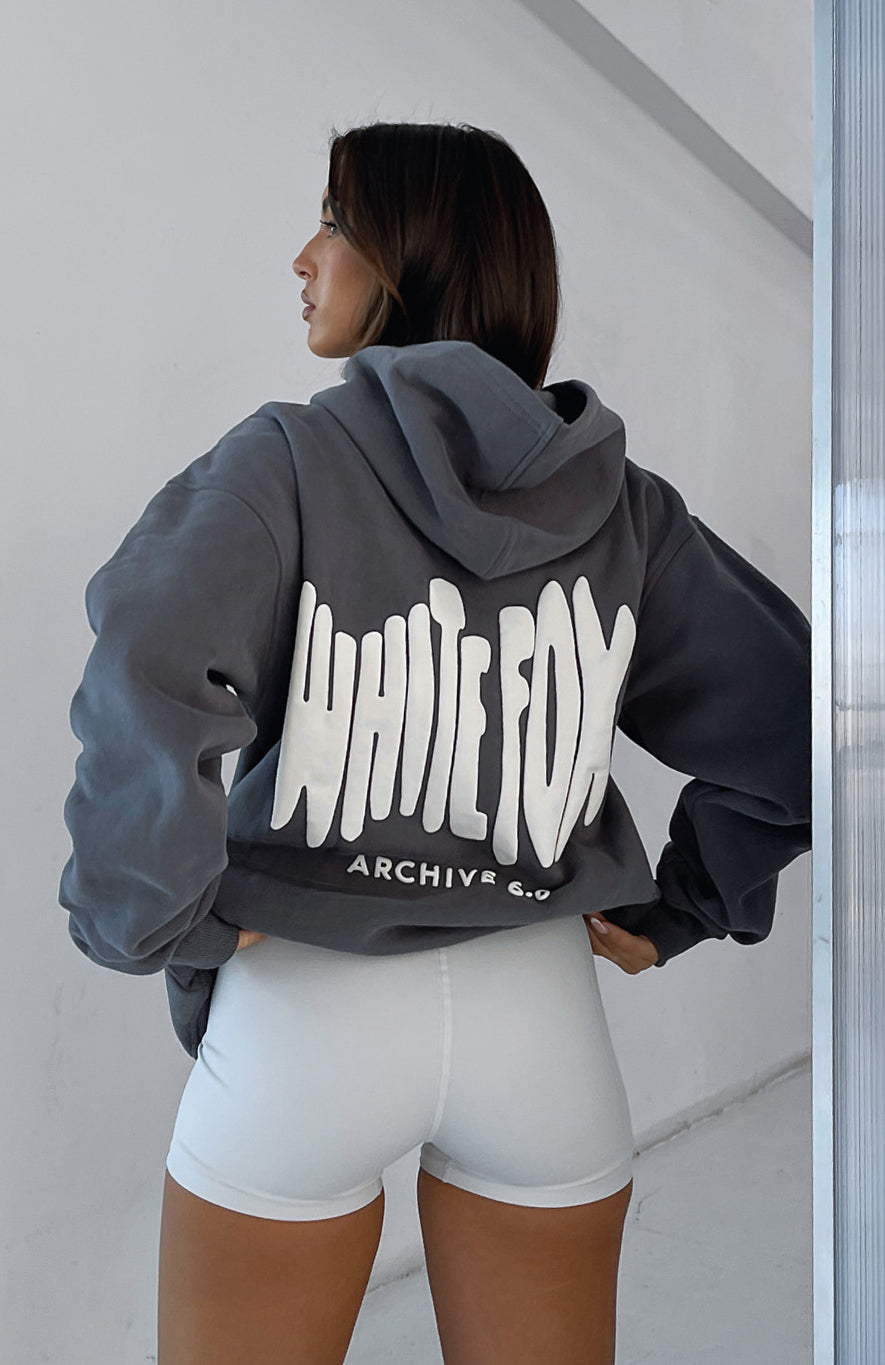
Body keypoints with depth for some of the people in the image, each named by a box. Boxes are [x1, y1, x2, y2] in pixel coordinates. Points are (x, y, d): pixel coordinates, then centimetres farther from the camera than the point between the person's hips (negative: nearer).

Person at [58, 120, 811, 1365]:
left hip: (304, 1011, -3)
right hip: (541, 1016, 4)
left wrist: (159, 920, -11)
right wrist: (677, 914, 11)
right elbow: (793, 726, 4)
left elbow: (146, 688, -25)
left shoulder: (289, 457, -10)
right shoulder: (624, 505, 2)